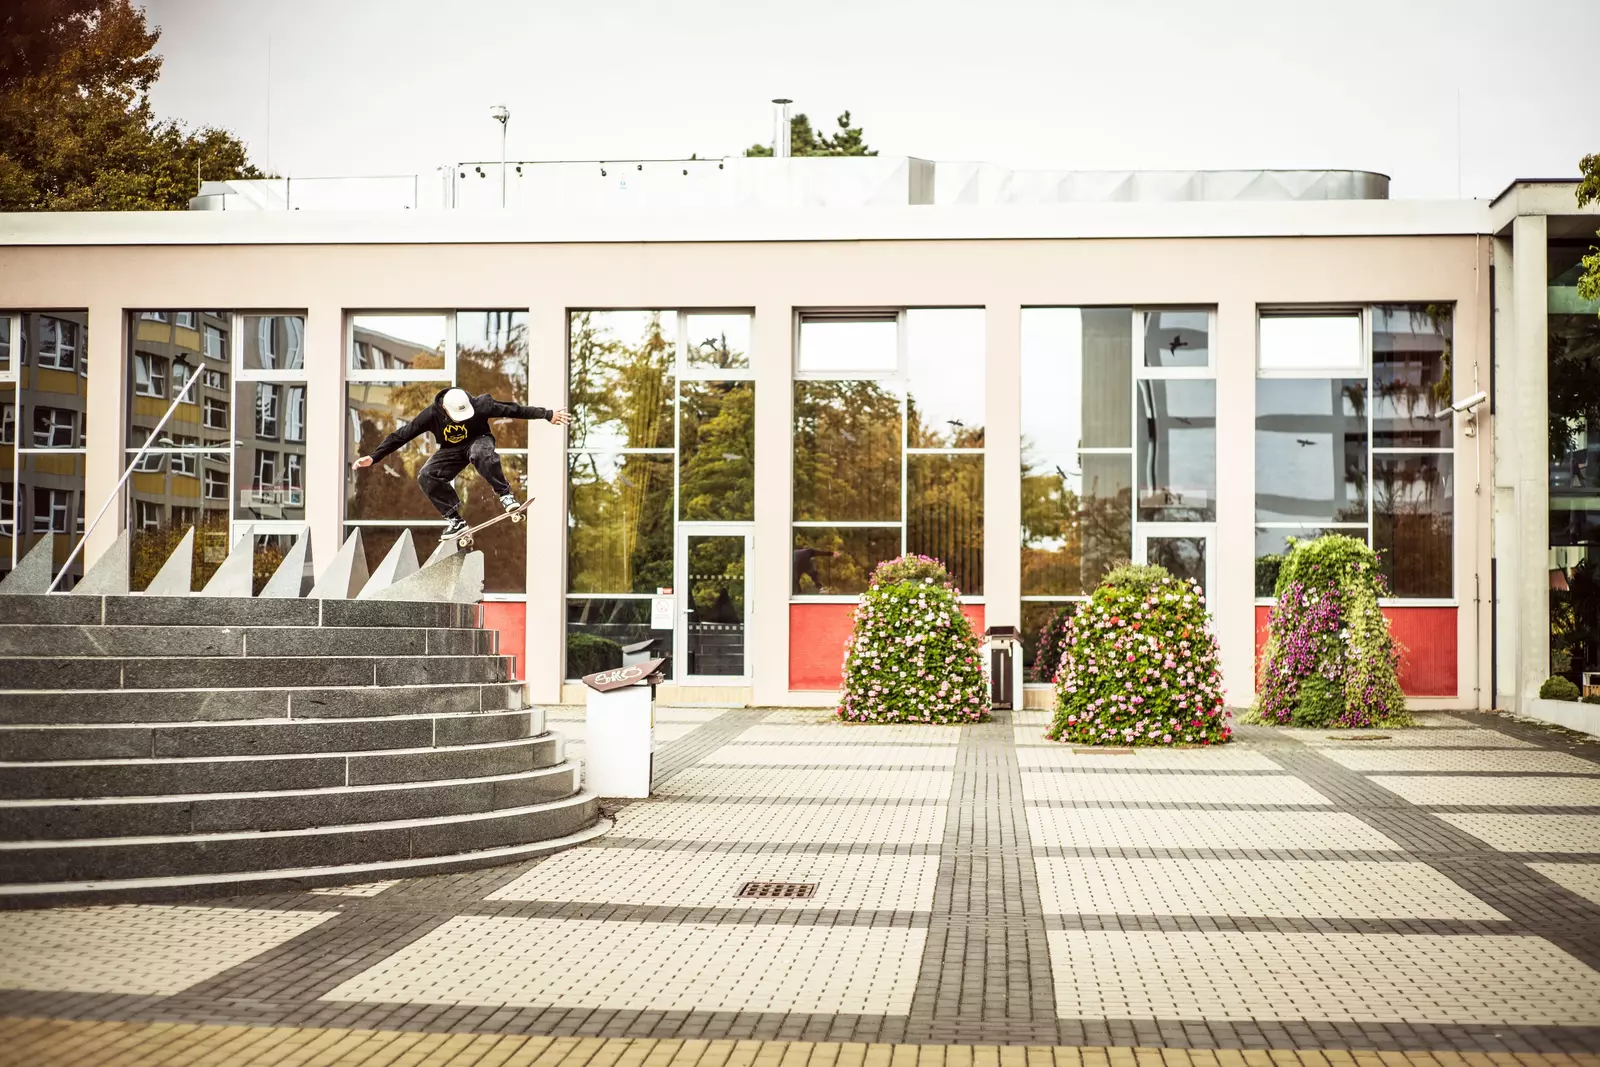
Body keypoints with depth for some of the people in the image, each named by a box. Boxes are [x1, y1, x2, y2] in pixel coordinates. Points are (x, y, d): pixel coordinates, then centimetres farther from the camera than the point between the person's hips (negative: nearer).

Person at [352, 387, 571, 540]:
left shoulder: (480, 405, -29)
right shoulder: (432, 414, -25)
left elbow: (514, 410, -24)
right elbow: (401, 435, -19)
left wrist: (547, 414, -24)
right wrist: (374, 457, -23)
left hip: (478, 440, -3)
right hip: (451, 450, 3)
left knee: (481, 452, -41)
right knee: (426, 476, -22)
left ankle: (505, 495, -30)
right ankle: (454, 520, -15)